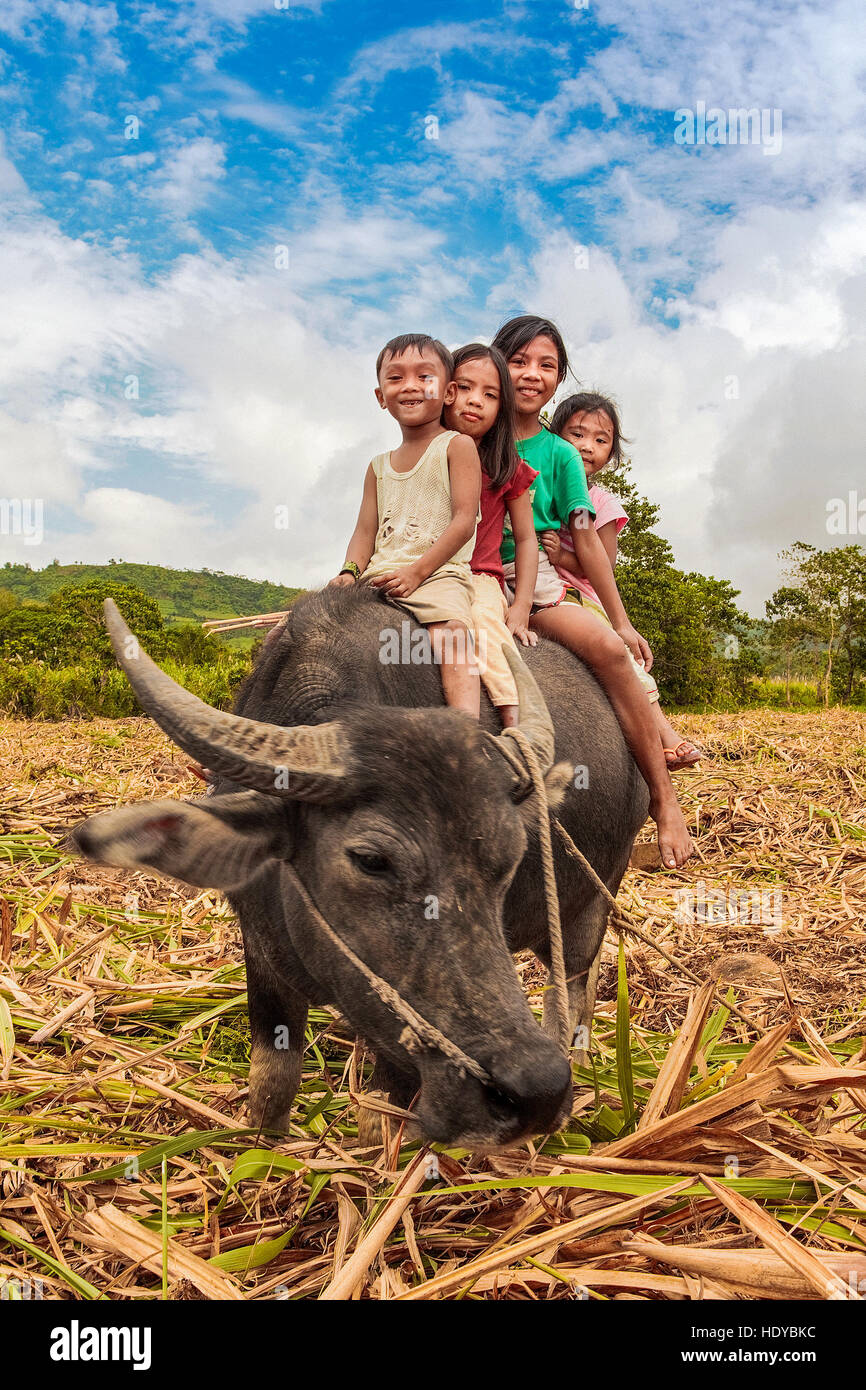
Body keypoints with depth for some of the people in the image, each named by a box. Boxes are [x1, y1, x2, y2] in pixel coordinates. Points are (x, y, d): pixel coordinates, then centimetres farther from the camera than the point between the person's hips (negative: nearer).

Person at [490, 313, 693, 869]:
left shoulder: (558, 454, 8)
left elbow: (585, 541, 7)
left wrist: (622, 620, 5)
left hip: (537, 579, 0)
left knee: (610, 648, -26)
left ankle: (663, 798, -18)